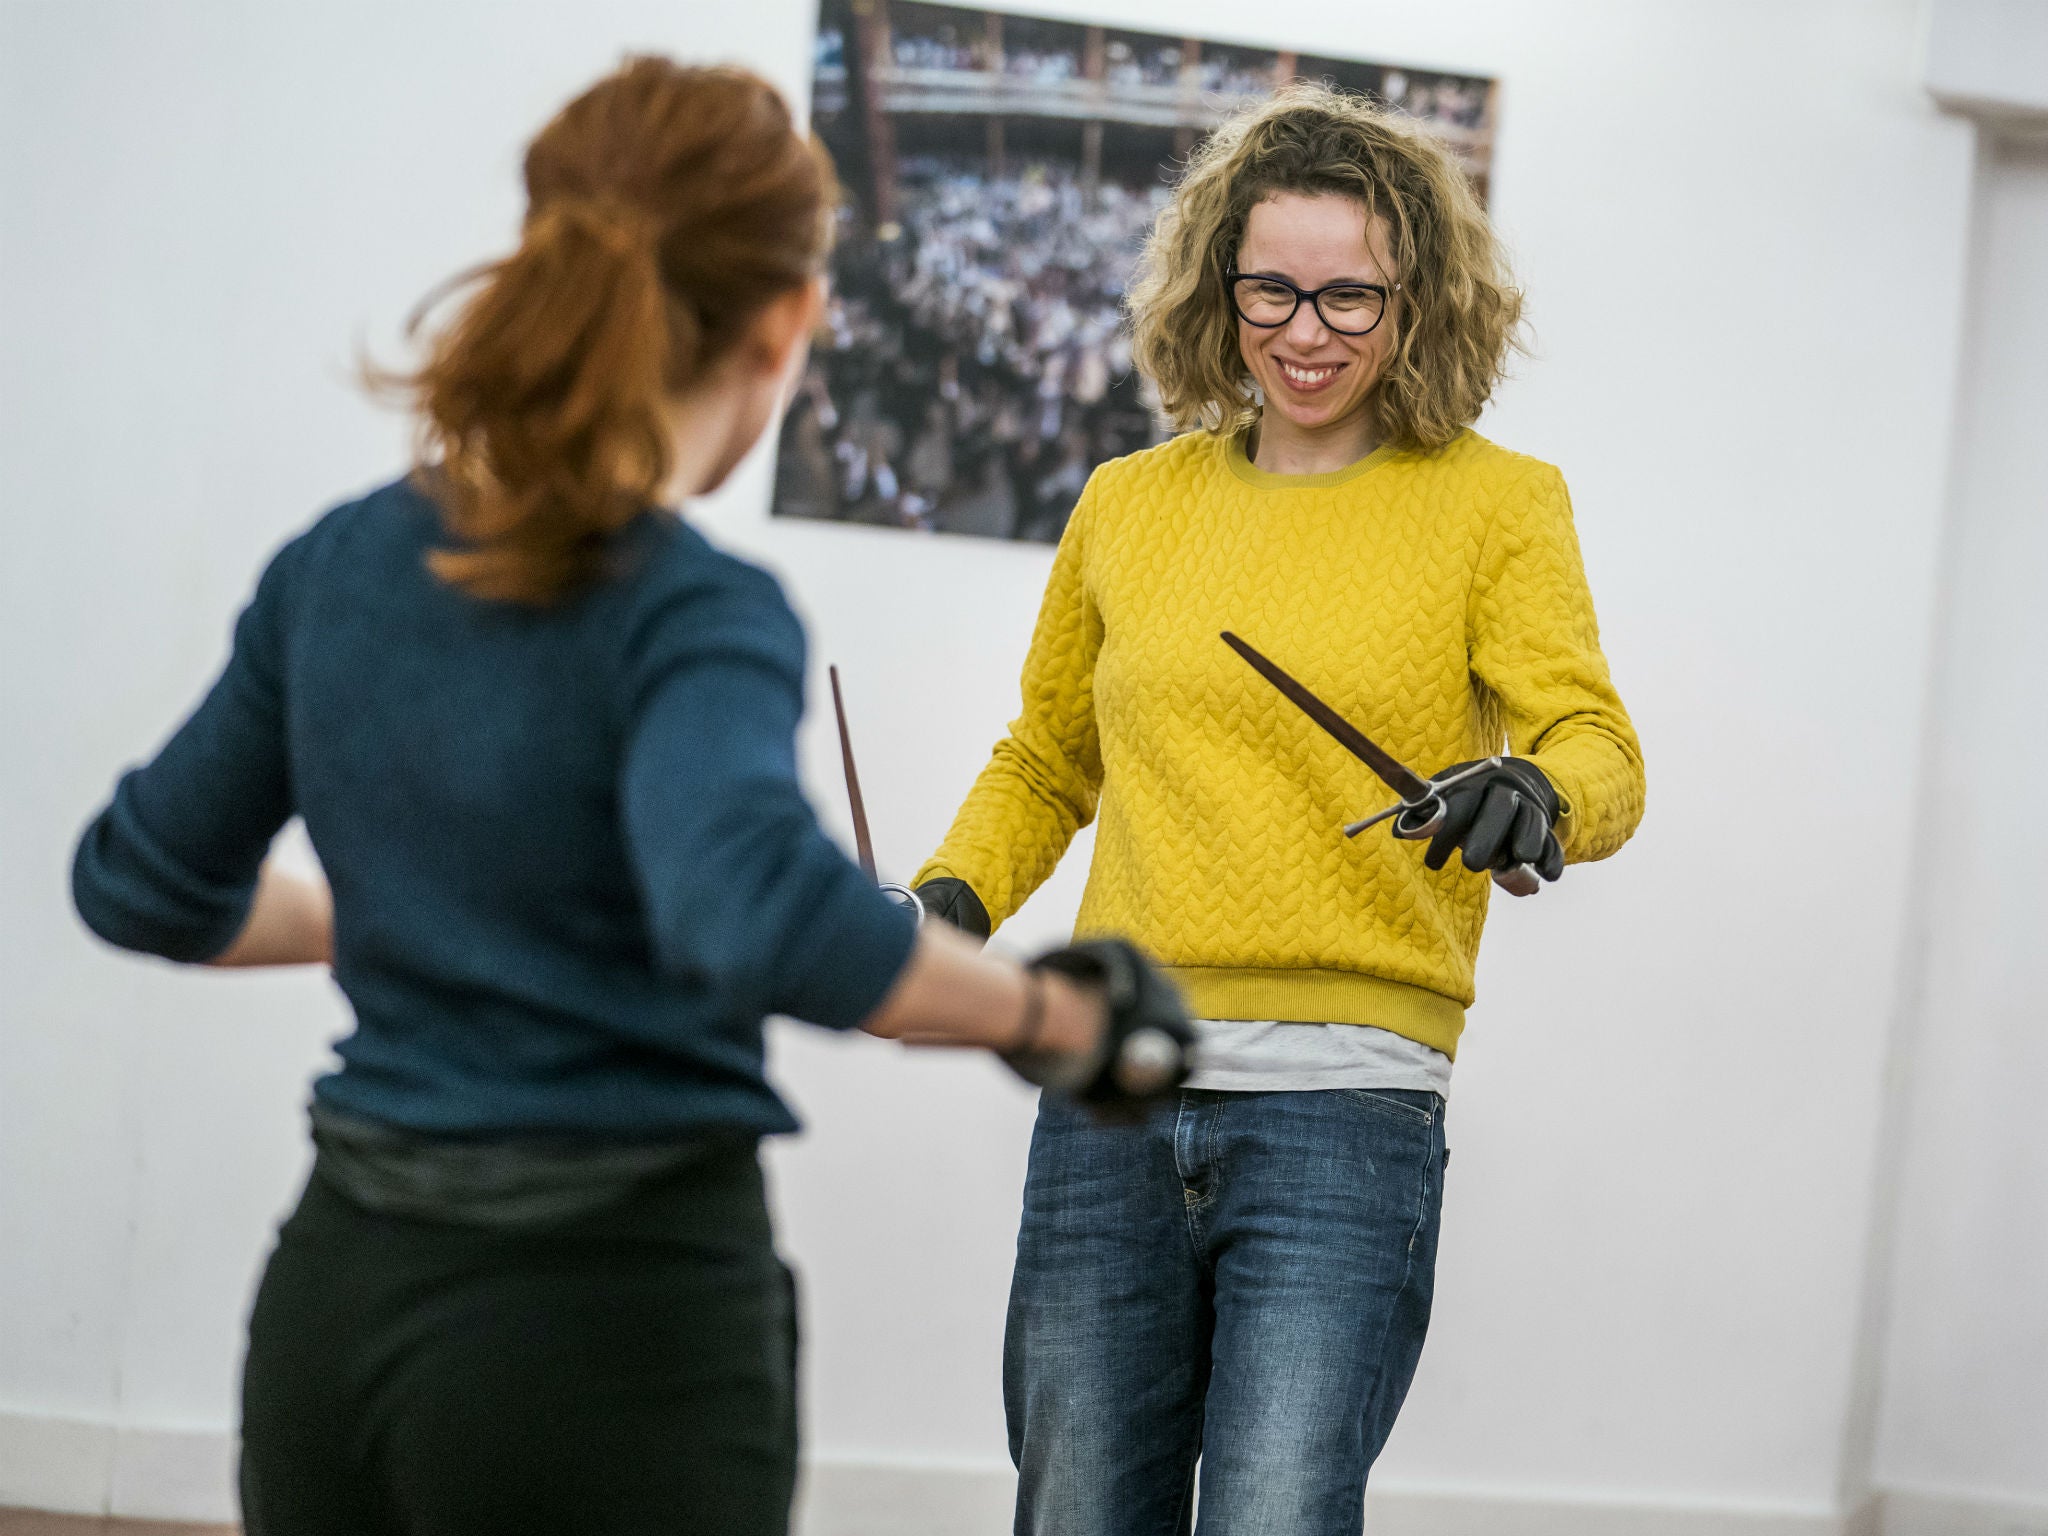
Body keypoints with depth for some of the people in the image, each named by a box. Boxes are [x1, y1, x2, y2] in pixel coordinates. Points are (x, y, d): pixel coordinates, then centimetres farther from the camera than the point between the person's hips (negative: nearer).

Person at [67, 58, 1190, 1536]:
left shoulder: (341, 568, 5)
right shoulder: (694, 617, -16)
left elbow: (143, 883, 15)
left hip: (333, 1302, 6)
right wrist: (1056, 1016, -21)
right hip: (613, 1324, -6)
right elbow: (760, 905, -35)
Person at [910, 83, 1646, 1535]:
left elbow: (1596, 746, -9)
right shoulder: (1127, 505, 13)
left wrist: (1540, 795, -32)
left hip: (1341, 1104, -4)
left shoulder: (1495, 504, 3)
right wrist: (953, 898, 7)